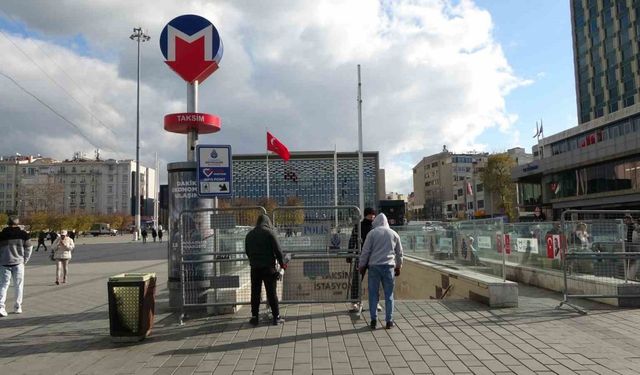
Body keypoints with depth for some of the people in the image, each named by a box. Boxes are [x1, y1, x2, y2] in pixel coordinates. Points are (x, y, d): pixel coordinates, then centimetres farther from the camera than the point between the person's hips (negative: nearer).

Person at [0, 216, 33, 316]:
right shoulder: (23, 234, -3)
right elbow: (28, 248, 2)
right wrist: (25, 261, 13)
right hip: (18, 263, -1)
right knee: (18, 285, 9)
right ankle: (18, 307, 13)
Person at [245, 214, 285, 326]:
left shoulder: (249, 235, 11)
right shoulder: (270, 232, -5)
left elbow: (247, 251, 16)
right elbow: (277, 250, -8)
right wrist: (281, 263, 3)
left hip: (254, 268, 4)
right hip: (268, 267, -4)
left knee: (255, 293, 10)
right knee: (271, 293, 1)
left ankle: (254, 317, 13)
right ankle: (276, 317, 5)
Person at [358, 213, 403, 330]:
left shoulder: (372, 233, 0)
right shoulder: (394, 234, 9)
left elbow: (365, 251, -2)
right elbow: (399, 252, 15)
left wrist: (362, 266, 8)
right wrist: (398, 267, 25)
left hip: (374, 266, -2)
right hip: (389, 267, 2)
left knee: (373, 294, 5)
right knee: (389, 295, 8)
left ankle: (373, 320, 6)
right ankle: (389, 321, 9)